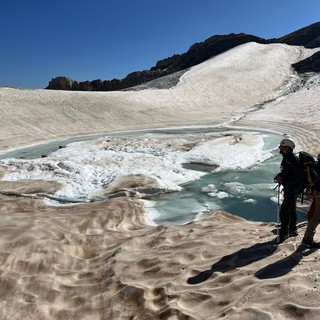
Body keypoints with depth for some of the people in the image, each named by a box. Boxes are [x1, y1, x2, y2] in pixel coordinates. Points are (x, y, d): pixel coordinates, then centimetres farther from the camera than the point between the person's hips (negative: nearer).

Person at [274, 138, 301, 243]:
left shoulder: (294, 160, -24)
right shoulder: (286, 158, 5)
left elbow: (298, 178, -26)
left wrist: (283, 180, -24)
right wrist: (279, 176, 0)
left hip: (293, 189, -10)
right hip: (287, 188, 10)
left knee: (284, 211, -8)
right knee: (291, 210, 21)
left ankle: (283, 233, 5)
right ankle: (292, 230, 36)